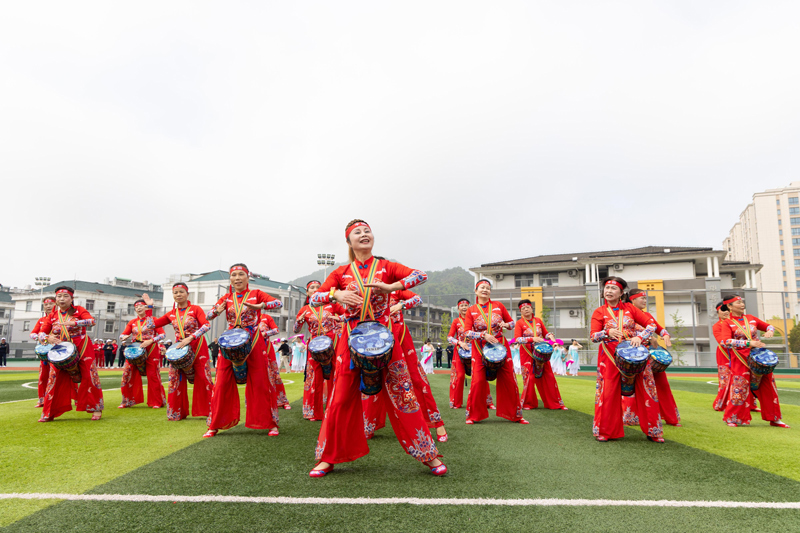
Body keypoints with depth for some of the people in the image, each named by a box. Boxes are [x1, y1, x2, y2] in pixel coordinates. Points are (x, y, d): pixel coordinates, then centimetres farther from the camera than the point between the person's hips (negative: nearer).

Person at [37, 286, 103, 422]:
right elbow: (41, 333, 4)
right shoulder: (52, 315, 7)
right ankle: (48, 413, 11)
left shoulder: (79, 310, -1)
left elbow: (92, 321, -17)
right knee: (55, 379, -2)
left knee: (89, 376, -5)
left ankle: (96, 408, 6)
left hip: (82, 349, -3)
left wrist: (74, 322, -32)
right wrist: (48, 338, -19)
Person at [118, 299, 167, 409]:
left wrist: (150, 341, -20)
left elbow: (162, 334, -6)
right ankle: (127, 401, 13)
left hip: (151, 350, -4)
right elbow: (122, 335, 11)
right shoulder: (132, 322, 12)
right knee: (127, 374, -3)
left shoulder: (153, 320, 1)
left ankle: (157, 402, 7)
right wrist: (124, 337, -14)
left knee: (153, 375, -4)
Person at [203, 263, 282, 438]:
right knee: (222, 384, 1)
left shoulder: (256, 294, 1)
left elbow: (278, 303, -14)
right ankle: (214, 425, 15)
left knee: (260, 383, -1)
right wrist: (218, 310, -19)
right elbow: (208, 316, 3)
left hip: (254, 344, -3)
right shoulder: (226, 298, 10)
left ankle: (271, 424, 10)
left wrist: (260, 306, -32)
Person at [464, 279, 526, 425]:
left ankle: (515, 414, 17)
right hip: (480, 349, -1)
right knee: (478, 381, -7)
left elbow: (512, 323, 11)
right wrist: (483, 335, -19)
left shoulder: (498, 306, 4)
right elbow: (467, 333, -5)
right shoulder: (471, 310, 0)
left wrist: (505, 325, -12)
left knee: (509, 381, 1)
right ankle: (473, 415, 11)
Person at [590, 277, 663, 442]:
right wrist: (607, 333, -27)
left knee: (645, 391, 2)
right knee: (608, 393, -1)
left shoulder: (629, 308, 6)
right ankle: (604, 431, 15)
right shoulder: (599, 312, 2)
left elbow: (651, 323, 2)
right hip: (610, 358, -1)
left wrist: (640, 337, -15)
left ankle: (653, 431, 17)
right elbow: (593, 336, -7)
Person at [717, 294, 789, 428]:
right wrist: (748, 343, -28)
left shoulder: (751, 318, 8)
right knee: (739, 388, -2)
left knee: (768, 387, 8)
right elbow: (726, 341, -21)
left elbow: (768, 326, 20)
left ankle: (774, 419, 21)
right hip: (741, 360, -5)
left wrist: (769, 331, -5)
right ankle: (732, 418, 13)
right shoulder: (727, 323, -7)